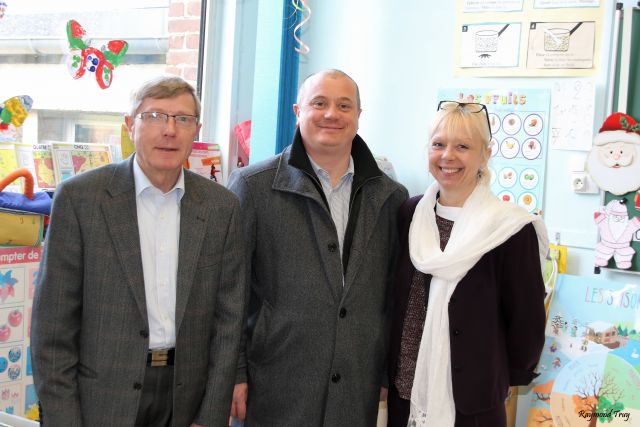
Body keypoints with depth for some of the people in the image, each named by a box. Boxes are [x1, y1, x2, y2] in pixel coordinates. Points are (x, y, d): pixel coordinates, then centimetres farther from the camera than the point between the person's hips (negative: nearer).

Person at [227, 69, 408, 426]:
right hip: (274, 394, -3)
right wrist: (231, 373, -5)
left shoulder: (391, 197, 6)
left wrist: (391, 376, 10)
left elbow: (394, 295, 11)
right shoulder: (253, 185, -3)